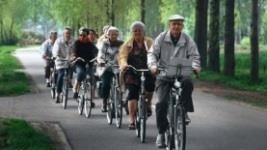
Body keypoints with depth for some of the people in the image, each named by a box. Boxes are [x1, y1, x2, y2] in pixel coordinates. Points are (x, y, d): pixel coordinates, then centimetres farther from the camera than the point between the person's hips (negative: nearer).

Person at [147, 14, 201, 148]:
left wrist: (195, 66, -20)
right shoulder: (161, 38, 2)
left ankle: (184, 111, -17)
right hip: (164, 75, 0)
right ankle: (161, 133, 3)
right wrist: (153, 65, -20)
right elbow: (152, 53, -1)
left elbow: (194, 55, 1)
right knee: (162, 103, -13)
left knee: (188, 82, -36)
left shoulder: (187, 40, 3)